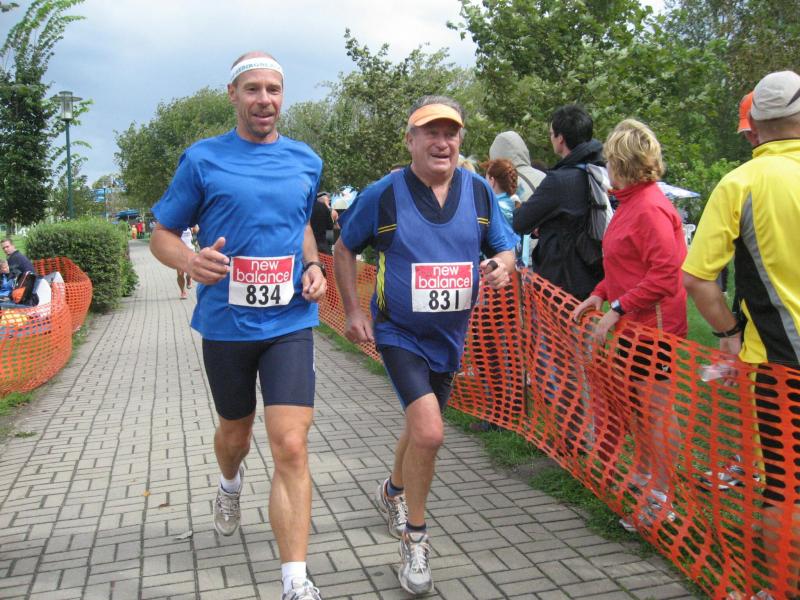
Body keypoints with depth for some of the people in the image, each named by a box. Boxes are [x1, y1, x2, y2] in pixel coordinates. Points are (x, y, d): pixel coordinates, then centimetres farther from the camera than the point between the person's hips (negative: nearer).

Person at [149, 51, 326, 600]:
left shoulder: (306, 161, 6)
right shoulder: (203, 159, -3)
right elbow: (162, 234, 2)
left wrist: (313, 266, 2)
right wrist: (190, 260, -21)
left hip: (289, 323, 0)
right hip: (226, 323, 0)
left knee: (291, 446, -11)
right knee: (235, 433, 20)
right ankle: (230, 484, 57)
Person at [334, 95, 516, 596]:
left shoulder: (479, 191, -3)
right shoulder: (383, 193, -12)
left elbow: (504, 247, 4)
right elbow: (344, 249, 0)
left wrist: (502, 267, -20)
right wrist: (353, 311, -7)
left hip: (449, 335, 5)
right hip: (399, 332, -4)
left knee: (423, 427, 21)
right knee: (429, 432, -19)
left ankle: (394, 491, 52)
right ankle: (415, 538, 4)